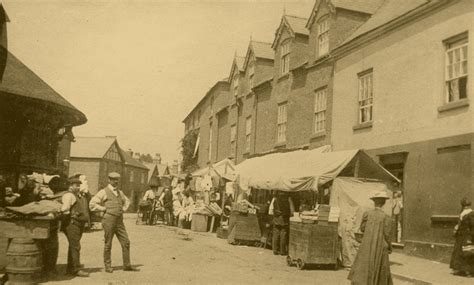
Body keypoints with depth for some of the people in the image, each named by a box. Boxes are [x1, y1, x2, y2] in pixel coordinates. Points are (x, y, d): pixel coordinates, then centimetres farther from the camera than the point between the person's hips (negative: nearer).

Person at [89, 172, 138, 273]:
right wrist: (104, 209, -7)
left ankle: (127, 265, 10)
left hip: (119, 221, 6)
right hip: (109, 220, -6)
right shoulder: (104, 192, -2)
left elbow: (127, 201, 35)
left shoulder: (120, 192, 16)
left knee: (126, 242, 2)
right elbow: (92, 204, -7)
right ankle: (108, 266, 15)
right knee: (108, 244, 3)